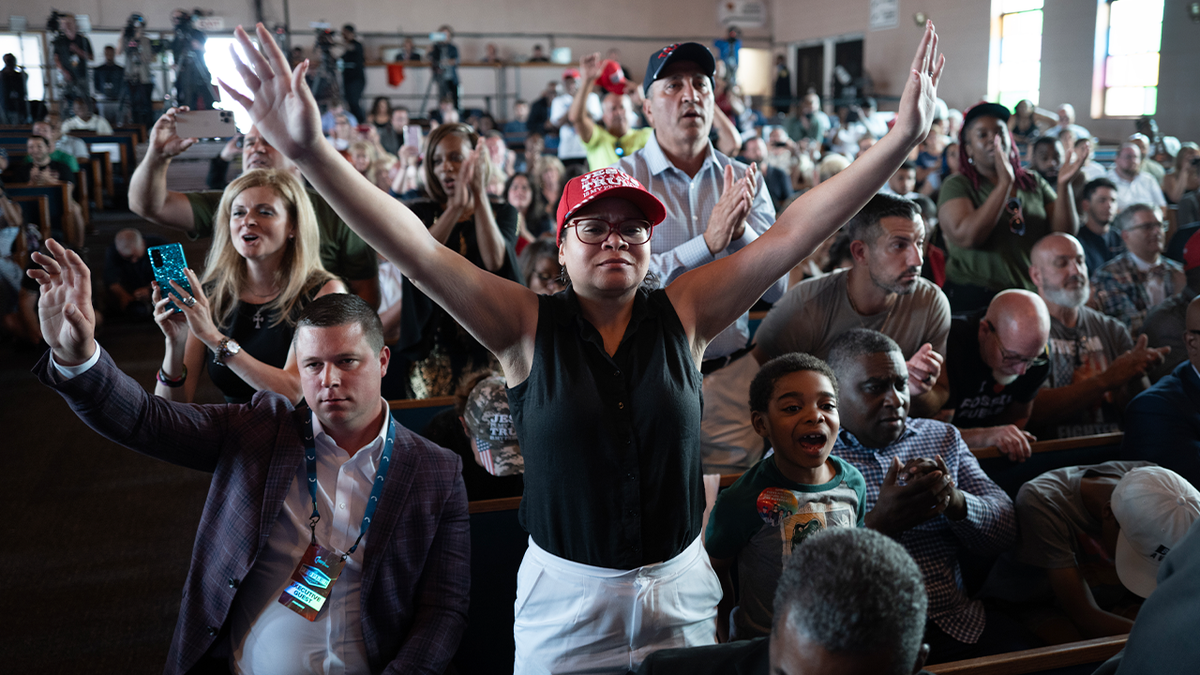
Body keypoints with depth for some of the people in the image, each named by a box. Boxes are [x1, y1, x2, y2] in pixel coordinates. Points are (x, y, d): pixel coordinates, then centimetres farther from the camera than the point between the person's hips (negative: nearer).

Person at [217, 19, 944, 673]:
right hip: (564, 596, -2)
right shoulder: (528, 325, -9)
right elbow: (419, 248, -20)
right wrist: (311, 152, -32)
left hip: (680, 587, 2)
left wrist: (903, 137, -15)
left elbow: (793, 235, -10)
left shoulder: (682, 314, -4)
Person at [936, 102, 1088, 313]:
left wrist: (1063, 185, -12)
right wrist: (1004, 182, -22)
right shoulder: (957, 185, -4)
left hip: (1032, 294, 4)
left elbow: (1064, 234, 2)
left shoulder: (1033, 183, 9)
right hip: (974, 300, -4)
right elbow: (966, 237, -21)